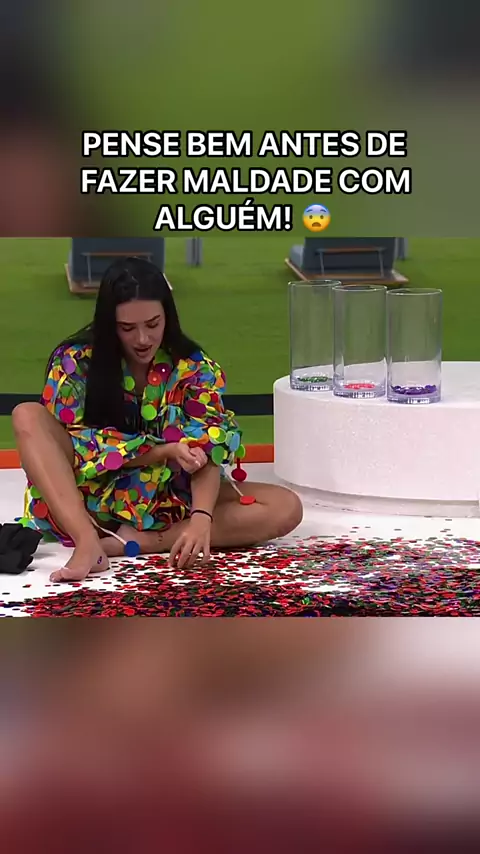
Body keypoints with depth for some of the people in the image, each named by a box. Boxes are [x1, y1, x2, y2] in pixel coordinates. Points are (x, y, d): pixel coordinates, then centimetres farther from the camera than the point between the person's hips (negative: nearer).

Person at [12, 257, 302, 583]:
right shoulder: (75, 361, -11)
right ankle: (87, 544, -39)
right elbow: (78, 446, -15)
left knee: (286, 508, -21)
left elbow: (207, 454, -18)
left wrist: (200, 520, -37)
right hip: (91, 497, -1)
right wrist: (165, 450, -26)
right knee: (28, 416, -24)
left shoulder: (193, 368, -9)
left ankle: (133, 542, -28)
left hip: (167, 502, 1)